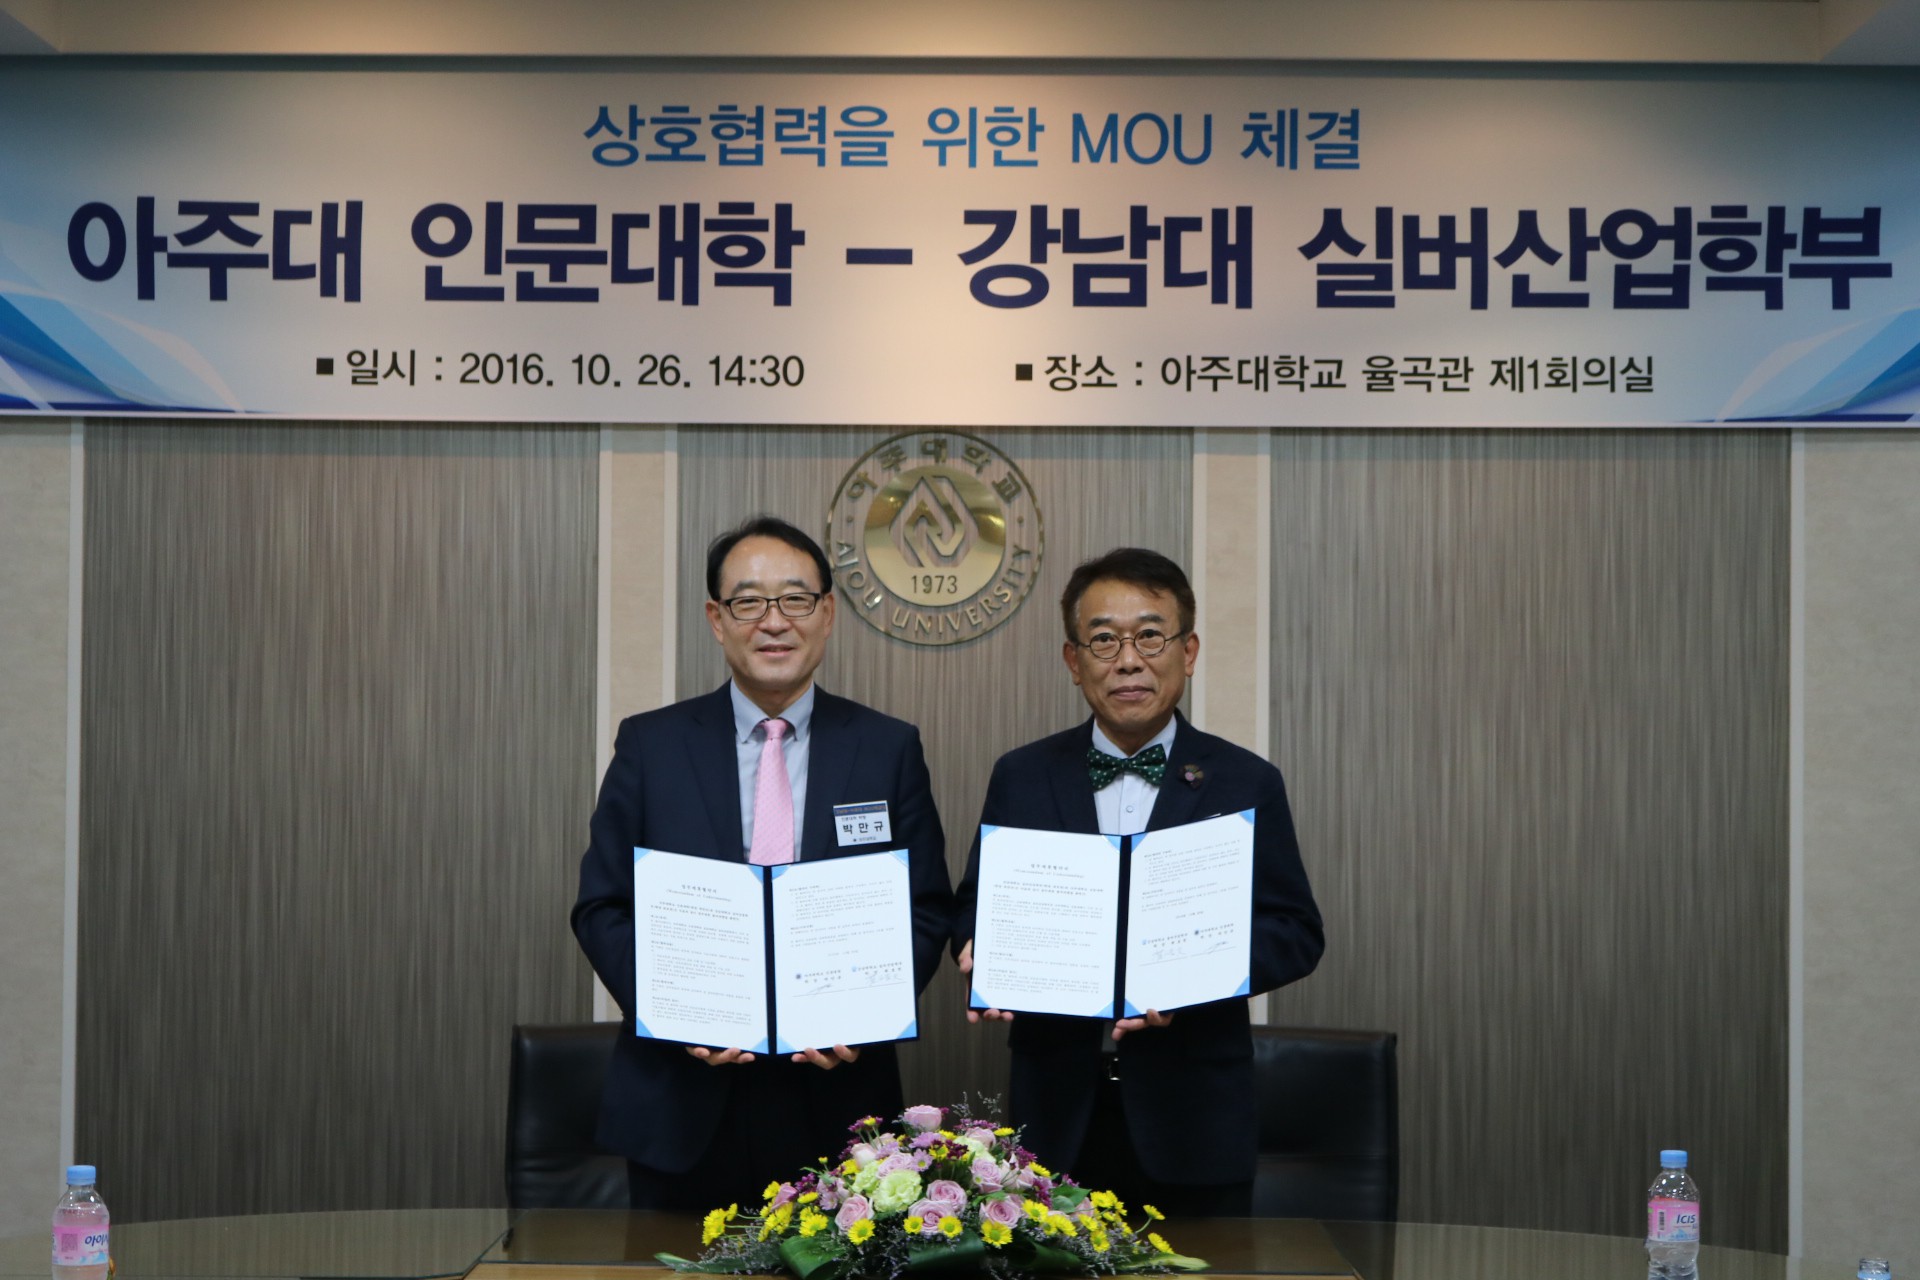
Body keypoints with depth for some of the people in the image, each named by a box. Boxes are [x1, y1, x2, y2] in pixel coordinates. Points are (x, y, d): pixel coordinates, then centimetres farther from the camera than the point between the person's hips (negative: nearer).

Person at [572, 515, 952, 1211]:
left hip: (837, 1096, 0)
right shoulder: (650, 744, 3)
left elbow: (927, 910, 4)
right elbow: (602, 908, 2)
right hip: (683, 1106, 0)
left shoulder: (890, 748, 3)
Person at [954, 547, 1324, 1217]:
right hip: (1059, 1110, 1)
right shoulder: (1021, 778, 6)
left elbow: (1296, 933, -1)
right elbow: (974, 910, 10)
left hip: (1193, 1116, -1)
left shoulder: (1247, 784, 1)